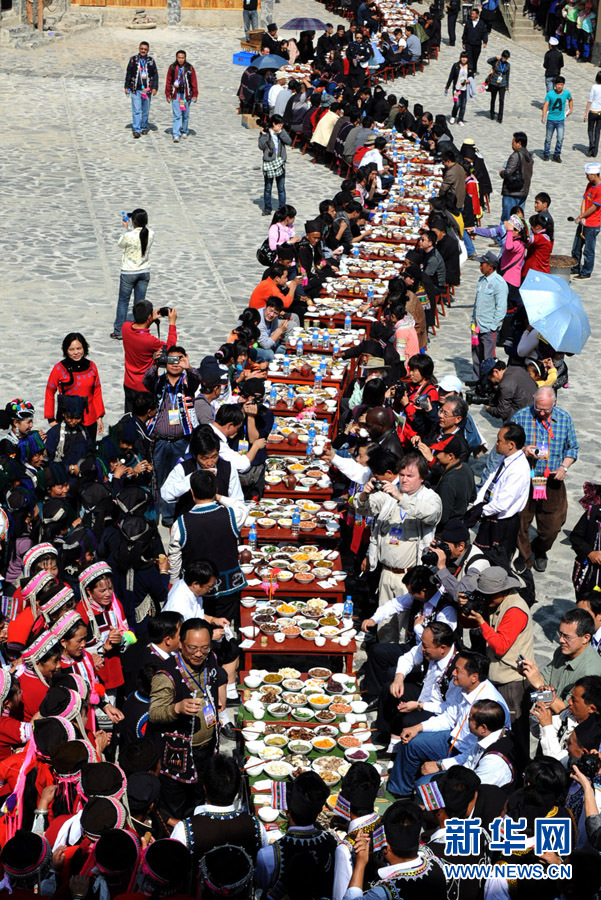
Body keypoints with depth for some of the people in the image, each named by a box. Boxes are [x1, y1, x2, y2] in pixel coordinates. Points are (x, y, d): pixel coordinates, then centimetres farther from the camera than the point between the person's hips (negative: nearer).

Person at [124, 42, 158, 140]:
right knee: (136, 110, -8)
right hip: (135, 89, -2)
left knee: (146, 111, 9)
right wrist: (127, 87, 7)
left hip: (147, 90, 2)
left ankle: (144, 127, 24)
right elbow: (128, 74, 8)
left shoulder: (151, 61, 5)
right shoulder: (133, 60, 2)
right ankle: (137, 130, -9)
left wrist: (155, 88, -2)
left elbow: (155, 75, 7)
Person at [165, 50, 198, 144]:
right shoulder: (172, 68, 2)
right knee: (177, 115, -7)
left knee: (185, 115, 11)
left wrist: (195, 95, 1)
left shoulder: (190, 68, 1)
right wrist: (168, 94, 5)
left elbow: (194, 82, 3)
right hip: (175, 94, -1)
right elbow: (168, 81, 6)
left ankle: (184, 131, 30)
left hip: (186, 95, 1)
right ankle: (176, 135, -9)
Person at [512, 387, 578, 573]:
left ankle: (540, 550, 36)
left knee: (552, 525, 6)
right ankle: (523, 556, 29)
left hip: (553, 482, 1)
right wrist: (523, 450, -17)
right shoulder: (520, 416, -4)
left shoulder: (565, 418, 1)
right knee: (520, 522, 5)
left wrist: (564, 467, -8)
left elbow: (572, 448, 9)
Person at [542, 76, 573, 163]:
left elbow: (570, 100, 20)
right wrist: (544, 117, -31)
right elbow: (545, 105, -17)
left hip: (561, 120, 1)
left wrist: (571, 110, 17)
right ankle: (546, 154, 27)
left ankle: (557, 155, 6)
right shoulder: (550, 94, -11)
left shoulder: (567, 93, -3)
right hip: (551, 119, -1)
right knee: (548, 138, 9)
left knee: (560, 138, -9)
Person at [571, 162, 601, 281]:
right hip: (583, 223, 8)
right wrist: (582, 217, -7)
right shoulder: (589, 185, 7)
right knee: (576, 248, 16)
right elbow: (584, 201, 6)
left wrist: (580, 217, -10)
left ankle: (586, 273, 14)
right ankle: (575, 269, 31)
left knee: (588, 251, 2)